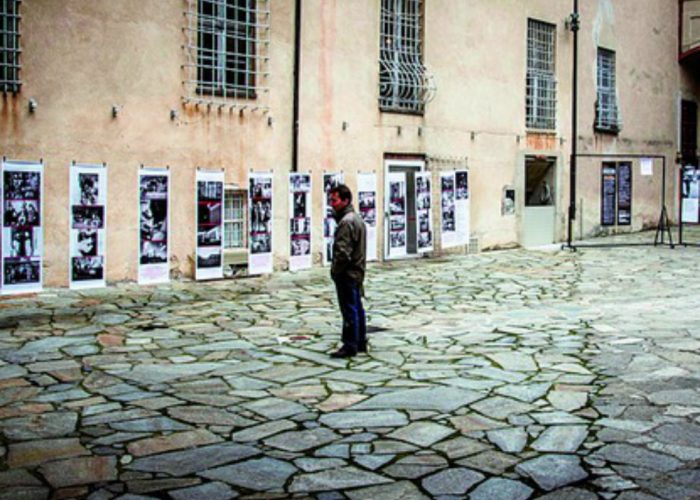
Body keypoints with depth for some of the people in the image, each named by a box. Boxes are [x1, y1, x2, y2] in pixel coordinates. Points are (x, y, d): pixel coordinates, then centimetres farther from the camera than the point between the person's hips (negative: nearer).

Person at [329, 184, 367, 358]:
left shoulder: (346, 222, -19)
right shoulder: (356, 218, 14)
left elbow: (343, 252, -24)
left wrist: (335, 271, -12)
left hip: (347, 274, -10)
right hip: (357, 272, 10)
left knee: (349, 310, -5)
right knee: (357, 308, 15)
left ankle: (350, 345, 0)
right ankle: (361, 342, 23)